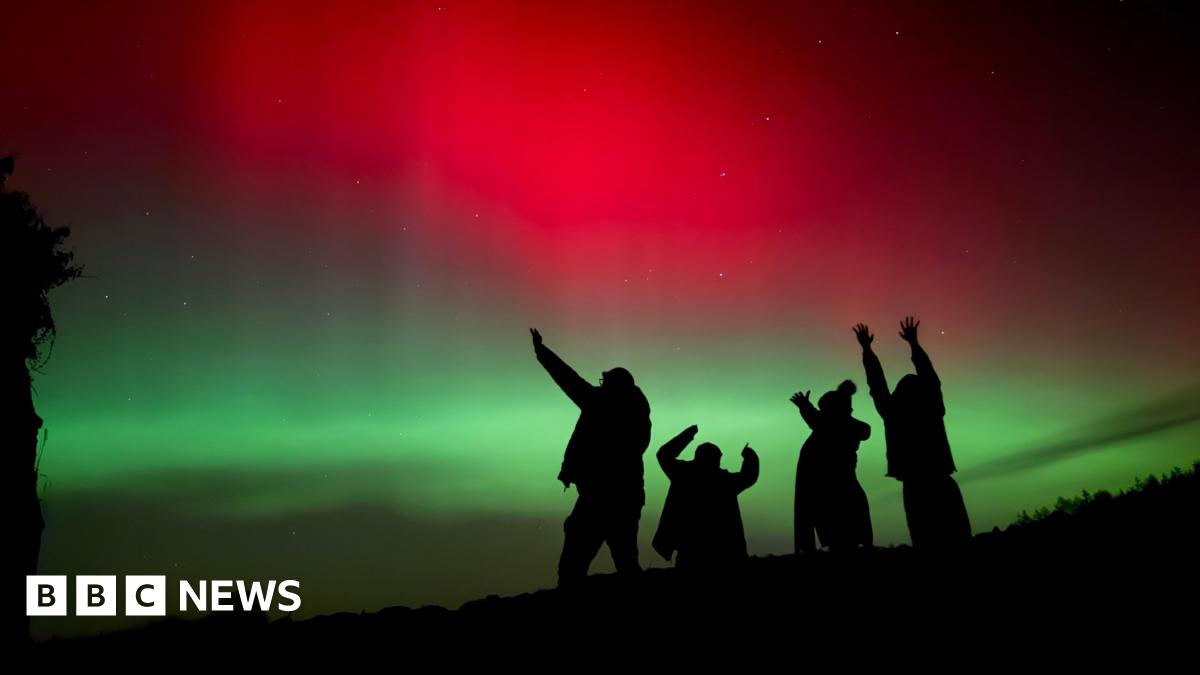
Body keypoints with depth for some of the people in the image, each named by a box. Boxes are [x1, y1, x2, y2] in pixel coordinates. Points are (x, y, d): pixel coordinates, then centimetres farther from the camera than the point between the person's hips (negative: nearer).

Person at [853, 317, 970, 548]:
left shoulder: (894, 413, 2)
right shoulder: (931, 408, 2)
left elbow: (877, 384, 13)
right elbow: (928, 374, 14)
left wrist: (867, 349, 22)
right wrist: (913, 343, 24)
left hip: (915, 490, 1)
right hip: (942, 486, 0)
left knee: (928, 544, 3)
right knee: (957, 544, 2)